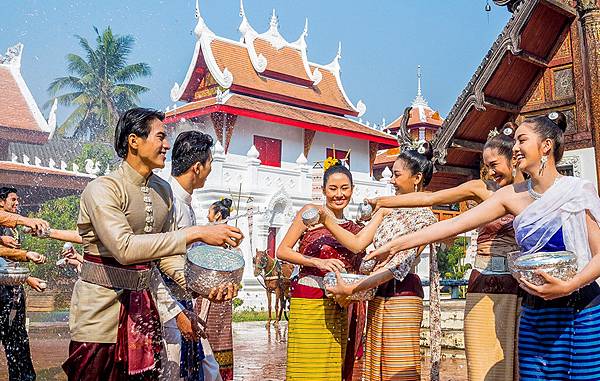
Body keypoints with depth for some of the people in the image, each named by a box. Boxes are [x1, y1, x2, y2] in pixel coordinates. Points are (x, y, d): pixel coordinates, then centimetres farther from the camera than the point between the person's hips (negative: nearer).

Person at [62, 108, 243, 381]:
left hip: (143, 305, 6)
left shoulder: (164, 191, 7)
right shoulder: (102, 189, -14)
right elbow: (124, 248, -28)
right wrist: (196, 233, -29)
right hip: (102, 305, -5)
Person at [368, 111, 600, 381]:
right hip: (533, 316, 4)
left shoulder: (578, 192, -5)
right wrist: (395, 245, -2)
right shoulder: (513, 196, 5)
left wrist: (569, 285, -24)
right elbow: (454, 224, 2)